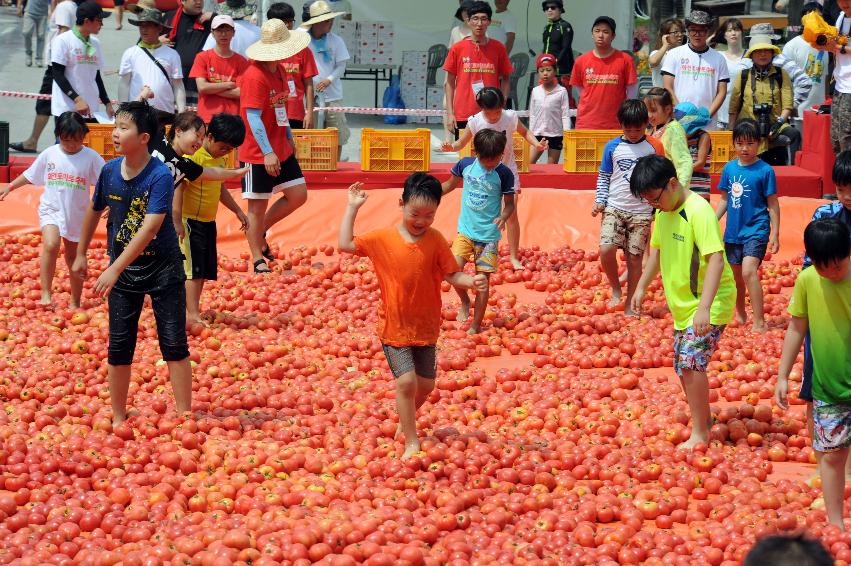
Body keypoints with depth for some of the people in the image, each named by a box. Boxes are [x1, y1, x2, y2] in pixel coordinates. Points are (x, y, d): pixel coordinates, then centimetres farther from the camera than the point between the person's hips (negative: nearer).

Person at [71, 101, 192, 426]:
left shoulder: (160, 176, -21)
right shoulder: (109, 171, -5)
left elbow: (149, 228, -29)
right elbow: (95, 211, 13)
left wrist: (114, 270, -32)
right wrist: (81, 254, 21)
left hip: (163, 268, -4)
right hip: (122, 270, 5)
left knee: (174, 344, -2)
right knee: (119, 346, 6)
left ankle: (184, 417, 5)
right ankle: (119, 418, 17)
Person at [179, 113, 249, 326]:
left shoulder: (219, 159, 11)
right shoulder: (194, 156, -17)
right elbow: (179, 188, -20)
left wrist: (237, 211, 30)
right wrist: (177, 221, -25)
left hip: (208, 221, 9)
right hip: (190, 220, -9)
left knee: (206, 269, 11)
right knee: (193, 268, -11)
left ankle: (193, 309, 18)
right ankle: (192, 315, -12)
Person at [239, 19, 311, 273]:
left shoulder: (278, 70, 9)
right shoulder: (255, 76, -20)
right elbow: (253, 118, -23)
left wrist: (288, 138, 23)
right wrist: (268, 152, -26)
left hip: (280, 150, 9)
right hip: (257, 154, -9)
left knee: (298, 195, 8)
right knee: (257, 205, 0)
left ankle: (260, 232, 24)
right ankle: (258, 260, 9)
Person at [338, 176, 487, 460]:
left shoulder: (435, 240, -6)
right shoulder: (383, 239, -8)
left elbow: (452, 274, -5)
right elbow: (345, 244, -6)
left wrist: (472, 281, -25)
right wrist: (352, 208, -6)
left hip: (426, 327, 2)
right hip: (394, 327, -2)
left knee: (426, 384, 11)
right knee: (406, 381, -14)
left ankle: (405, 421, 41)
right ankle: (412, 443, -2)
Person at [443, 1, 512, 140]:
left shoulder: (498, 48, 5)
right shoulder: (457, 48, 4)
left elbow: (505, 79, 12)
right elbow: (449, 83, 7)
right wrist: (449, 113, 1)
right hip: (463, 116, 0)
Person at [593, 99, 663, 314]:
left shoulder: (654, 147, 2)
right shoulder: (613, 147, 3)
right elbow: (603, 177, 11)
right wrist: (600, 201, -1)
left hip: (641, 212, 0)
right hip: (614, 208, 1)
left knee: (635, 257, 0)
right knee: (606, 250, -18)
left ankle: (630, 304, 13)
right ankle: (616, 289, 6)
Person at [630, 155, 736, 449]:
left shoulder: (699, 211, -23)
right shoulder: (663, 212, 5)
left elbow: (716, 259, -29)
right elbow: (657, 249, 22)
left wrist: (704, 307, -36)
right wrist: (641, 287, 19)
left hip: (709, 304, -9)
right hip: (684, 304, 9)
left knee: (691, 362, -18)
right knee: (683, 366, 14)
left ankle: (699, 434, -11)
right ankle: (703, 419, 33)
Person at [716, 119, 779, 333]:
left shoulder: (765, 170, -9)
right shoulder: (729, 168, 3)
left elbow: (773, 205, -5)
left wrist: (775, 235, -6)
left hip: (756, 230, -5)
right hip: (733, 231, 6)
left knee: (749, 271, -21)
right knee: (736, 275, 17)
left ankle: (760, 322, -20)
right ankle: (740, 314, 38)